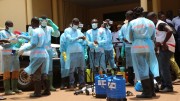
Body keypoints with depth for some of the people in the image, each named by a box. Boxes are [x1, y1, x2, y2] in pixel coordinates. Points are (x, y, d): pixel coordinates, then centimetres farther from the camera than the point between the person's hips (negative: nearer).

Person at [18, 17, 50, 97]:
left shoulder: (34, 31, -12)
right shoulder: (42, 31, 14)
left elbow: (33, 45, -17)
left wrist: (23, 49, -11)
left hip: (37, 55, -8)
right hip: (44, 54, 9)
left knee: (35, 74, -2)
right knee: (43, 73, 14)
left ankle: (37, 92, 0)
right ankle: (47, 90, 17)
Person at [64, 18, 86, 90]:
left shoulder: (79, 31, 19)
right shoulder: (67, 30, 4)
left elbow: (83, 42, 14)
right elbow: (70, 40, -9)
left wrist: (83, 40, -8)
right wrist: (78, 38, -18)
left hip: (80, 51, 5)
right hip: (72, 52, -5)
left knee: (81, 68, 5)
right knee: (72, 69, -3)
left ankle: (82, 84, 12)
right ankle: (71, 85, 2)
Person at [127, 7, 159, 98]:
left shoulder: (132, 23, -1)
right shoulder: (151, 22, 8)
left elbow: (130, 39, 3)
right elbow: (153, 37, 13)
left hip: (137, 48, -4)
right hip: (149, 47, 4)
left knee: (142, 70, 2)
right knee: (150, 69, 14)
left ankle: (147, 92, 4)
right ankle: (152, 91, 19)